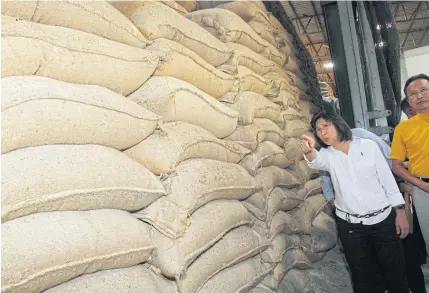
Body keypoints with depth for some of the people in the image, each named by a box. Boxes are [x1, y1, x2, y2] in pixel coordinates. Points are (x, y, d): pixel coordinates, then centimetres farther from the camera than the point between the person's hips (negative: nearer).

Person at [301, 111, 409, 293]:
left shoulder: (368, 146, -1)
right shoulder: (327, 155, 0)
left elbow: (387, 178, 1)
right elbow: (316, 161, -24)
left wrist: (400, 211, -4)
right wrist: (309, 151, -47)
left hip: (383, 219, -1)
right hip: (350, 225, 1)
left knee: (395, 271, 11)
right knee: (363, 277, 12)